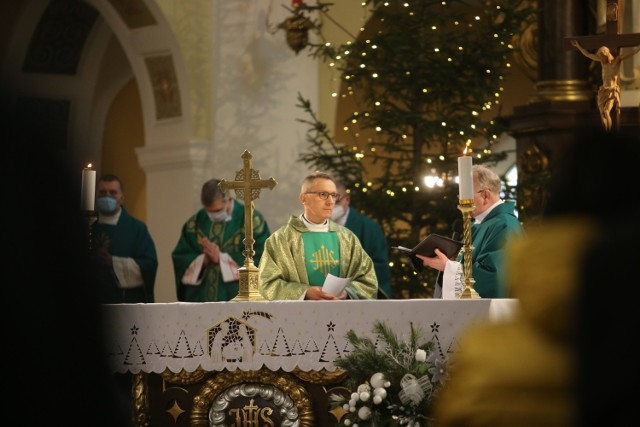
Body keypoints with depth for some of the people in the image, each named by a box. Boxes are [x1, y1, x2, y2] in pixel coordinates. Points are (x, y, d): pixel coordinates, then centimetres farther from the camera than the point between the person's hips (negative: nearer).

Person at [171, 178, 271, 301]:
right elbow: (179, 256, 8)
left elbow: (261, 257, -10)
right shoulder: (195, 222, 9)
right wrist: (203, 260, -12)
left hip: (237, 302, -4)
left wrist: (221, 258, -15)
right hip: (200, 299, 4)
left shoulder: (251, 220, -3)